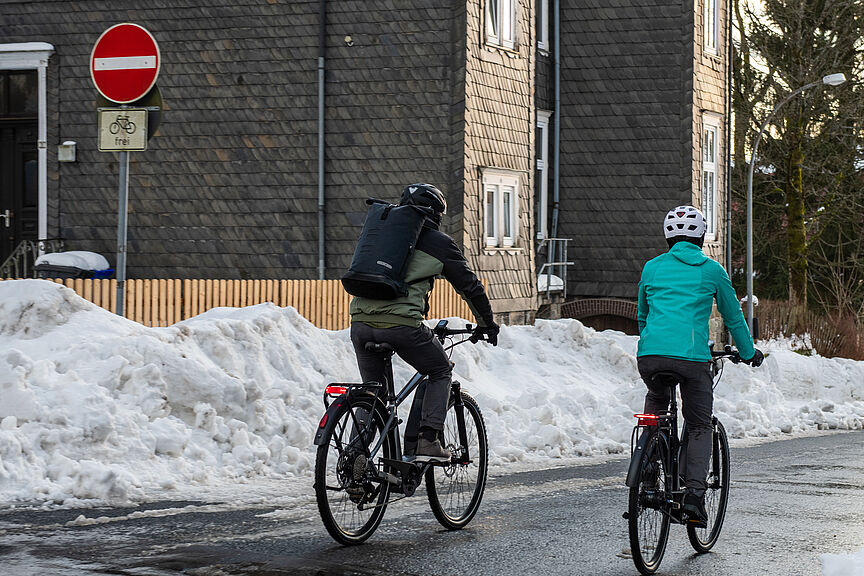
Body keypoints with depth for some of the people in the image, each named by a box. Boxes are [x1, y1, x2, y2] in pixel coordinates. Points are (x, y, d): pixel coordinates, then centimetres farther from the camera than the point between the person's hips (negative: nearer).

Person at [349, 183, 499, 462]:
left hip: (360, 321, 5)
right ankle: (427, 441, 4)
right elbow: (470, 286, 16)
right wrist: (487, 324, 29)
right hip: (401, 322, -5)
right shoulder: (440, 243, 10)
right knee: (439, 372, 17)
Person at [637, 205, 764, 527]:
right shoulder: (711, 270, 11)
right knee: (699, 426, 11)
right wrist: (749, 352, 37)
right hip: (692, 356, -2)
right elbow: (733, 316, 21)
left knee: (656, 401, 32)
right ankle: (694, 492, -6)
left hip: (650, 354, 2)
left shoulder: (653, 267, 17)